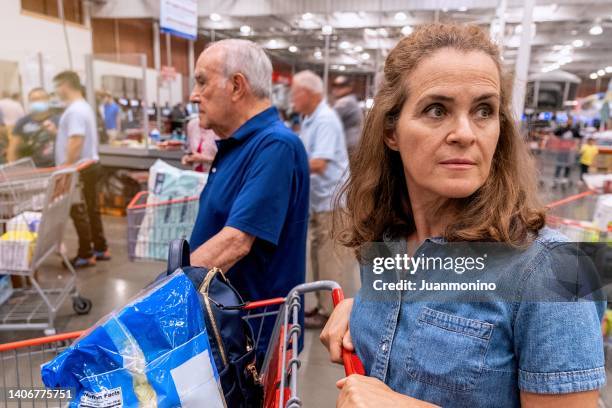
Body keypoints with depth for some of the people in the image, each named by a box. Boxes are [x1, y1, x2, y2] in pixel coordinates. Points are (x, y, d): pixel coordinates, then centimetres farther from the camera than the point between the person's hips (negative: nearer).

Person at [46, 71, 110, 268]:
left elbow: (76, 141, -26)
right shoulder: (84, 107, 16)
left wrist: (66, 167, -22)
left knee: (79, 212, -2)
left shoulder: (74, 110, -17)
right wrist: (56, 130, 17)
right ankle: (100, 248, 23)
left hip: (80, 169, -10)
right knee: (91, 210, 15)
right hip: (90, 165, 10)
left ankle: (85, 255, 6)